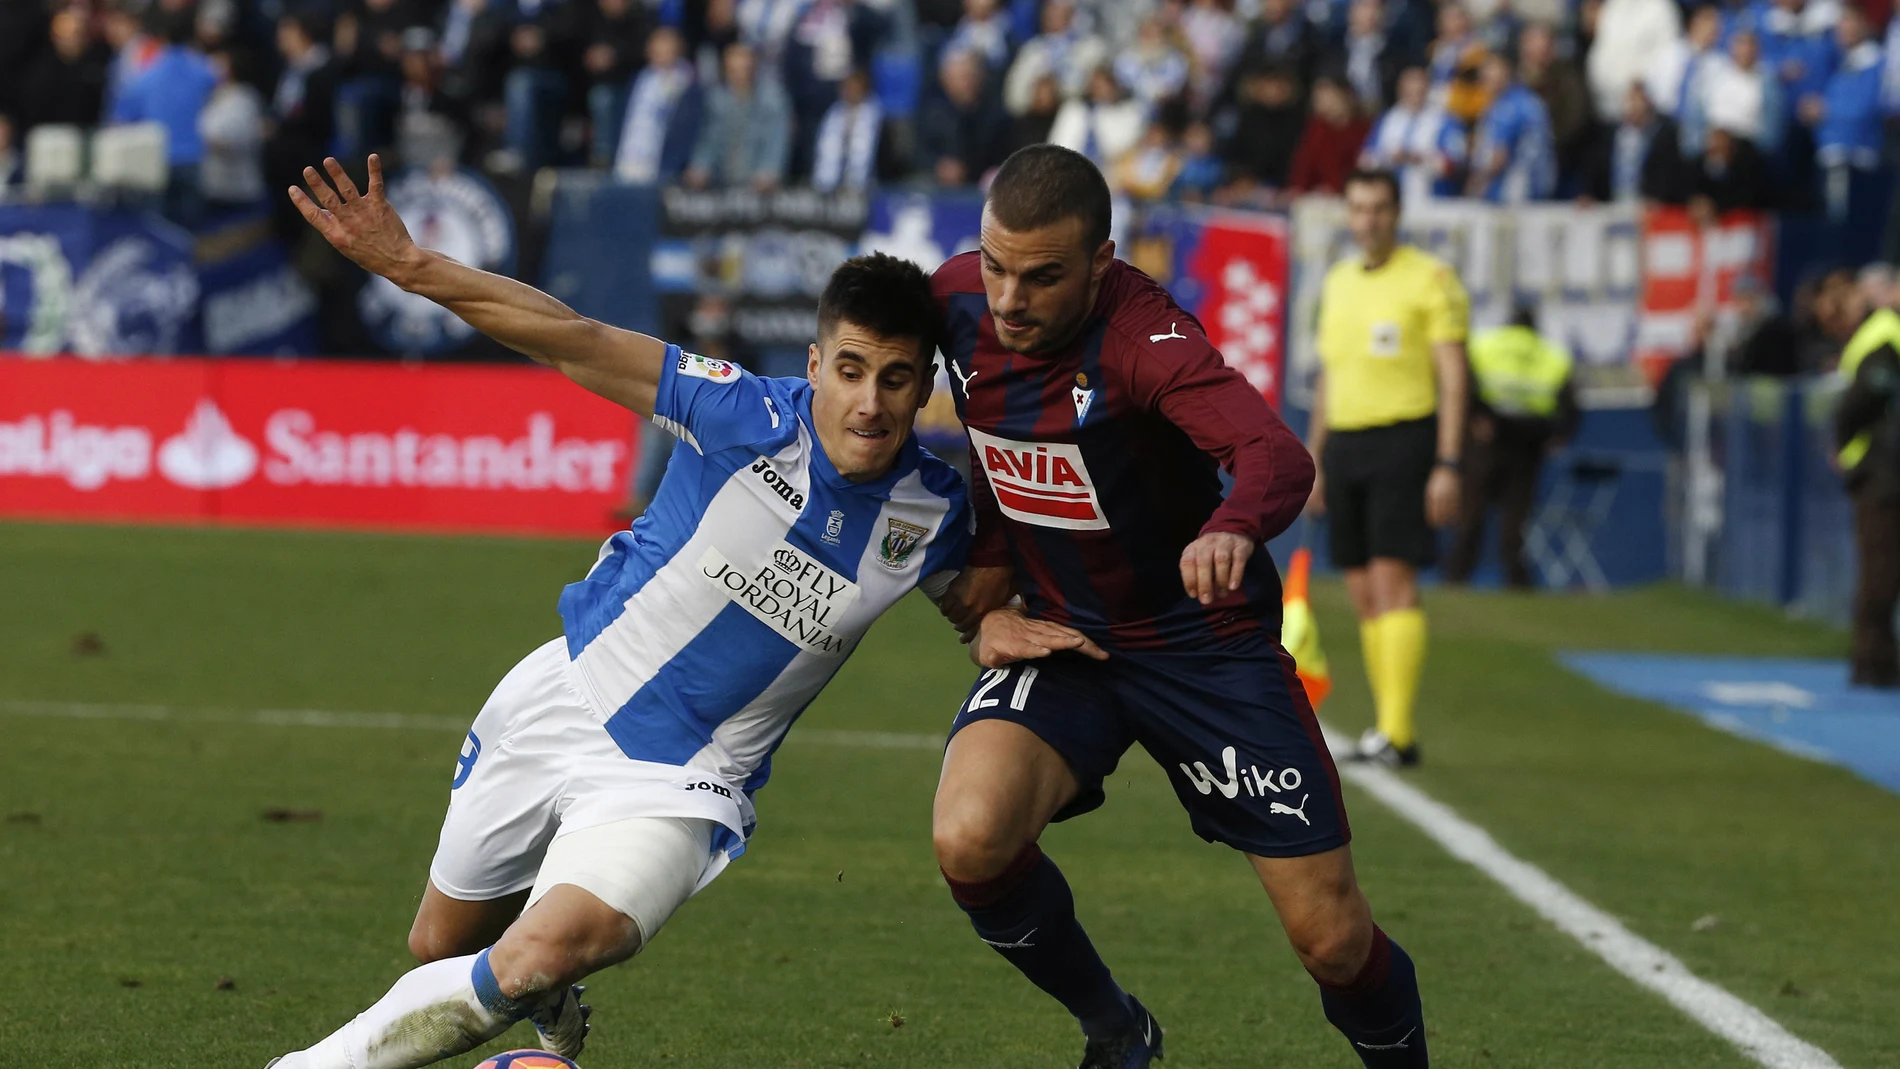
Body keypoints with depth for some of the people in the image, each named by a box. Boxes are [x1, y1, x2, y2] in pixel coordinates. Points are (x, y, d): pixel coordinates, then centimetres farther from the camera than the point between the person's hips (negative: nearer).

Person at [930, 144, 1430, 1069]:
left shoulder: (1141, 334, -27)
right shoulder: (958, 301, -9)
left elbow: (1277, 456, -43)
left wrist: (1233, 527, -66)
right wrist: (983, 600, 2)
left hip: (1207, 643, -4)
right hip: (1057, 636, 4)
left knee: (1333, 939, -4)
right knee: (969, 841, -25)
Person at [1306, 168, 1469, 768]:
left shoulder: (1429, 278, -3)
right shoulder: (1336, 283, 16)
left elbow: (1452, 377, -6)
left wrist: (1447, 465, -13)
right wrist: (1316, 462, 19)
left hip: (1403, 441, -6)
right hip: (1344, 443, 6)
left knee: (1393, 583, -14)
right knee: (1364, 596, 4)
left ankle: (1396, 732, -16)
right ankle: (1392, 732, 8)